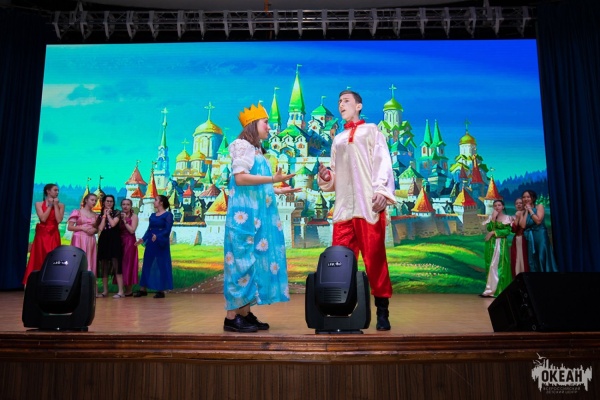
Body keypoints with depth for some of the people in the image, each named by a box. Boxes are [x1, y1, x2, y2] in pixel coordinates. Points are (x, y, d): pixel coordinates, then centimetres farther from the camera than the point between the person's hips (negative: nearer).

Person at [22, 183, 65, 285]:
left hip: (53, 235, 0)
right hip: (41, 235, 0)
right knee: (39, 259, 1)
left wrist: (55, 205, -5)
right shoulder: (39, 204, 4)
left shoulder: (60, 205, 6)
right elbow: (43, 218, -10)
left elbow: (59, 220, -9)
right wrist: (50, 205, -6)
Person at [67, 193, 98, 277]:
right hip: (79, 240, -4)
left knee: (90, 262, 1)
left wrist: (94, 230, -4)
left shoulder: (95, 215, 13)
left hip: (91, 240, 4)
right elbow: (69, 227, -2)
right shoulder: (77, 212, 1)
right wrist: (82, 228, -13)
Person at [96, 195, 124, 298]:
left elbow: (113, 224, -13)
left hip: (114, 240, -4)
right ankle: (105, 291, 15)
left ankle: (121, 291, -13)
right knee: (104, 267, 7)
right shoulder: (100, 215, 13)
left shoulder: (117, 213, 4)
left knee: (116, 265, -11)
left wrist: (108, 214, -1)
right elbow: (100, 228, -3)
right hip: (103, 241, 5)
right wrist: (104, 215, 1)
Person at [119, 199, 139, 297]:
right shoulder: (119, 215, 12)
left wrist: (125, 221, -13)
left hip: (130, 242, -5)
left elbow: (132, 230, -13)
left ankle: (129, 290, 3)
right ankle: (124, 289, 11)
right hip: (120, 242, 5)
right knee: (121, 264, 4)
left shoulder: (134, 216, -2)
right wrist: (120, 219, -6)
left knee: (128, 264, -3)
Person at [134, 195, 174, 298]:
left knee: (162, 265, 0)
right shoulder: (152, 215, 13)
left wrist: (157, 236, -30)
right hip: (150, 243, 7)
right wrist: (143, 239, 0)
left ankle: (161, 290, 7)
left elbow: (167, 230, -16)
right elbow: (149, 229, 13)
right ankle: (143, 289, 16)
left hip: (161, 243, -7)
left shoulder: (168, 215, -7)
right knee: (147, 264, 8)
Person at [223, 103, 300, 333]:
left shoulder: (256, 149, 22)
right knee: (243, 259, -10)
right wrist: (273, 179, -17)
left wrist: (278, 190, 20)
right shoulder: (242, 145, -4)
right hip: (245, 213, -9)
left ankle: (245, 314, 10)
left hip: (257, 213, 9)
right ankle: (232, 317, -6)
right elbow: (240, 178, -17)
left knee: (255, 260, 6)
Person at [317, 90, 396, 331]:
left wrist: (381, 190, -16)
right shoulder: (337, 139, 26)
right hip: (343, 208, 5)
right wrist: (326, 177, 2)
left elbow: (383, 162, -1)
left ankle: (382, 312, 5)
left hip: (369, 205, -4)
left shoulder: (371, 131, 13)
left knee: (375, 259, -4)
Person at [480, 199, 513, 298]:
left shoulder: (507, 218, 1)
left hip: (501, 244, -3)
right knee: (491, 266, 2)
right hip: (491, 244, 3)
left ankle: (491, 290, -8)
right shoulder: (491, 217, 10)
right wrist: (493, 218, -10)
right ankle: (492, 289, 5)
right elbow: (489, 228, -5)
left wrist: (494, 232, -13)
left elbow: (507, 231, -9)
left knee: (499, 266, -6)